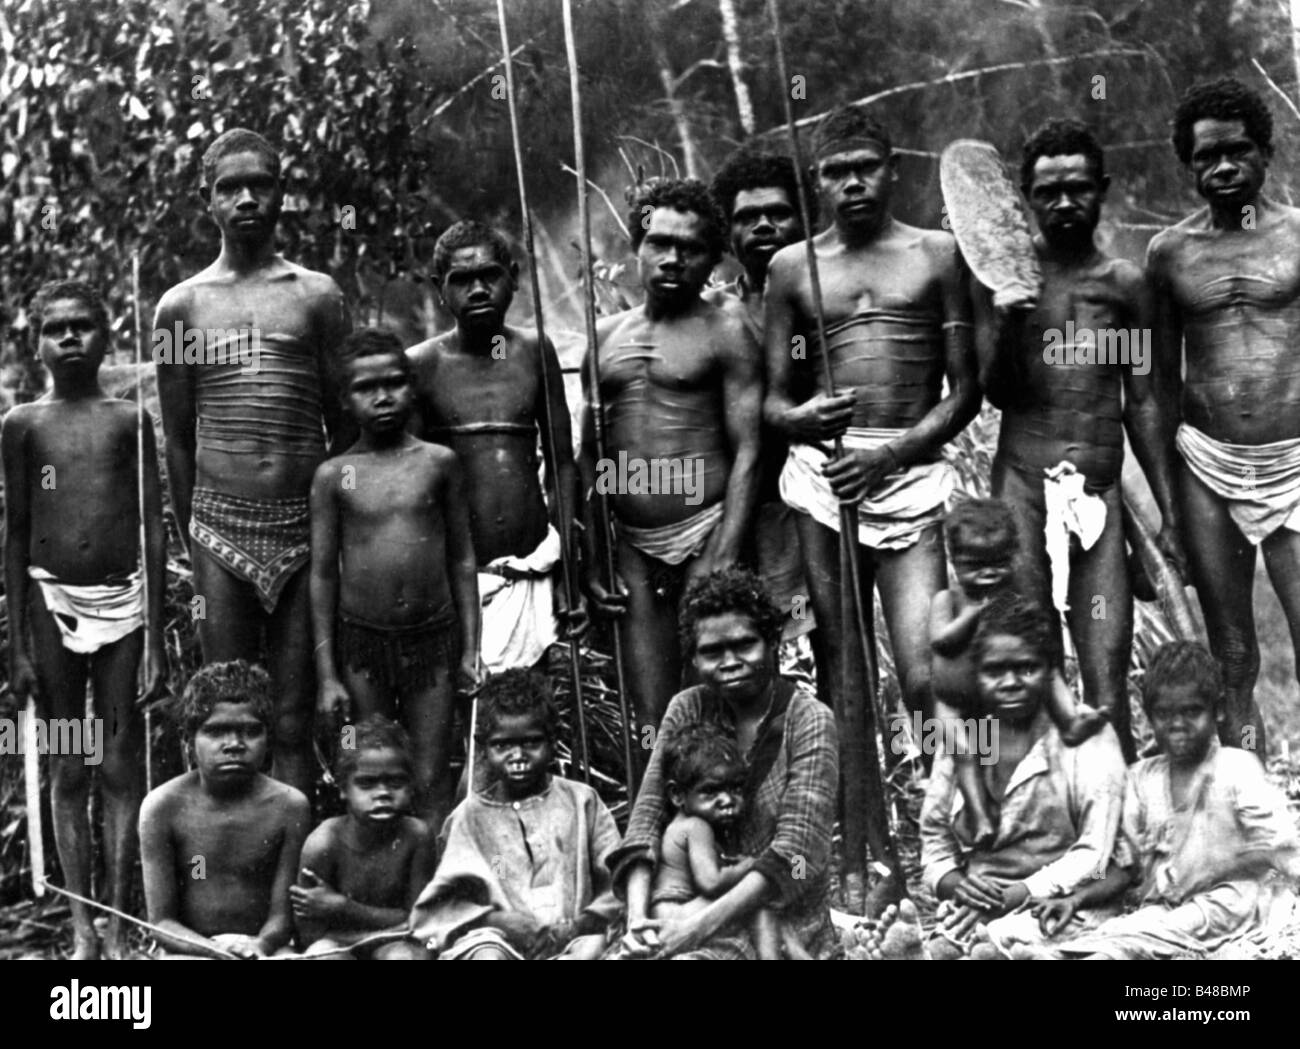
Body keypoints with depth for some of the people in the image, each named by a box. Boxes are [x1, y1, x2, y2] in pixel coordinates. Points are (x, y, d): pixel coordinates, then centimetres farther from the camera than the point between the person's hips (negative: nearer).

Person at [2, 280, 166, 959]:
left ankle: (119, 929, 9)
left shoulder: (130, 421, 4)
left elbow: (152, 531, 3)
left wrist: (154, 636, -2)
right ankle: (82, 930, 12)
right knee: (68, 770, 6)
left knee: (123, 768, 2)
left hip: (123, 600, 0)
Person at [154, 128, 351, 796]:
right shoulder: (181, 306, 7)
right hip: (220, 526, 1)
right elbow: (177, 441, 11)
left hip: (305, 525, 0)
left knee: (293, 722, 3)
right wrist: (191, 546, 9)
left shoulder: (317, 296, 6)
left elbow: (344, 425, 8)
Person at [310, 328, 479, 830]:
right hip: (361, 641, 0)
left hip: (434, 637, 0)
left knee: (432, 784, 3)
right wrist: (327, 674, 0)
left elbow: (462, 559, 7)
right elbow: (322, 574, 2)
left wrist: (470, 648, 4)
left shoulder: (439, 463, 1)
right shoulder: (334, 475, 0)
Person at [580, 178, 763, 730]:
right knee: (652, 729, 4)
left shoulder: (724, 332, 0)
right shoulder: (605, 336, 14)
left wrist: (724, 560, -15)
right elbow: (588, 455, 16)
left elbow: (747, 451, -6)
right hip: (631, 548, 4)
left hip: (702, 536, -4)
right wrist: (591, 558, 8)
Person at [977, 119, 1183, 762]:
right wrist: (1011, 314, -16)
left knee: (1107, 694, -4)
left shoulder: (1124, 284, 10)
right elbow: (998, 393, 0)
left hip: (1100, 496, 1)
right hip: (1023, 487, -1)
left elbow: (1142, 404, 14)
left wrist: (1168, 513, 12)